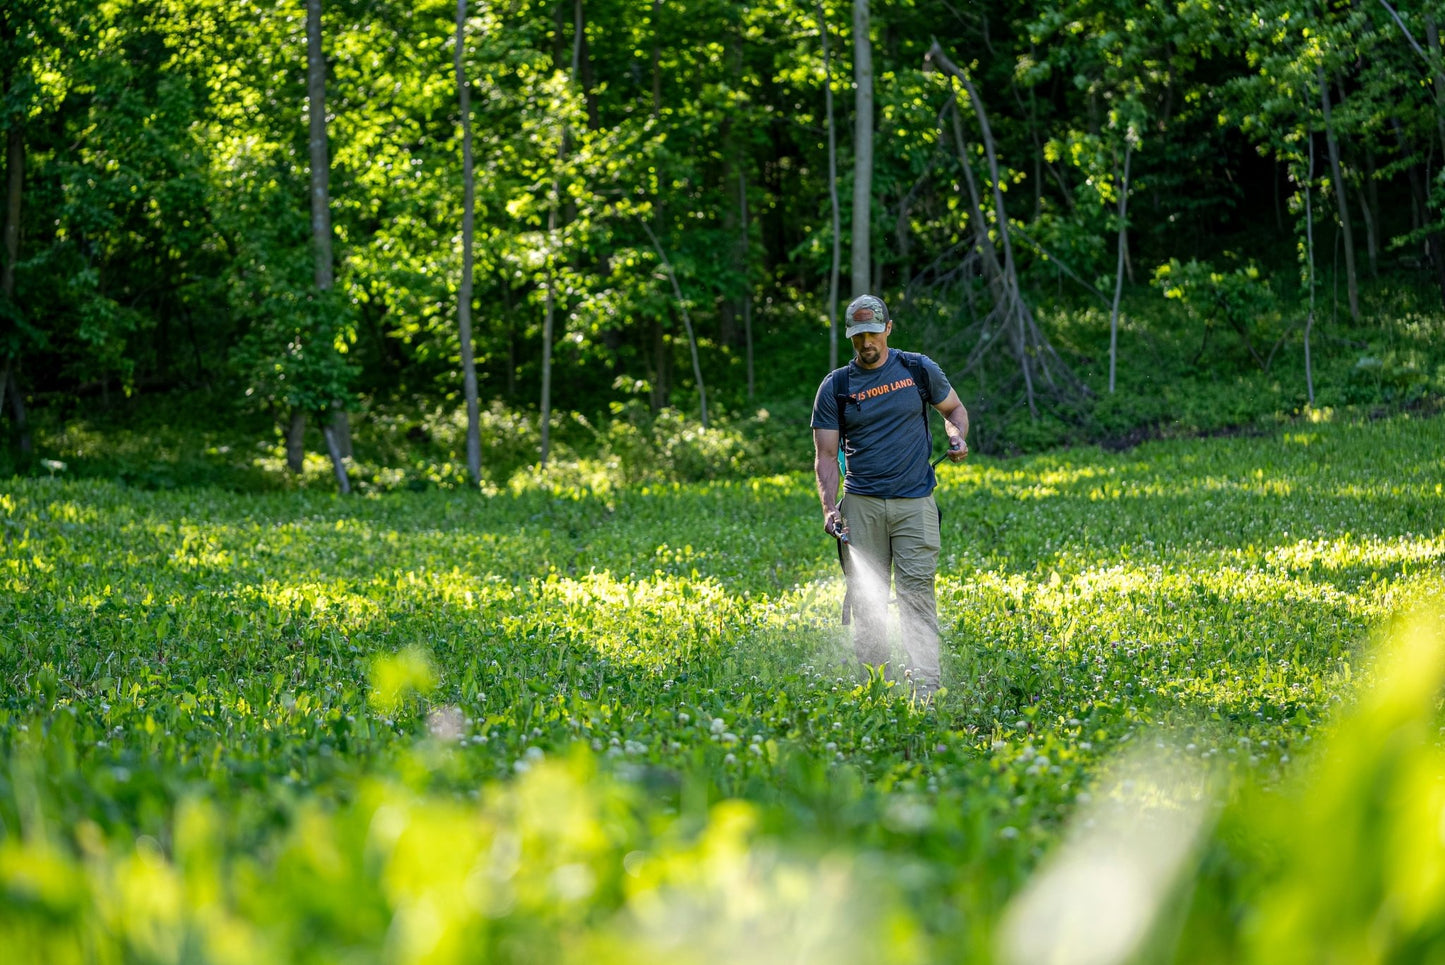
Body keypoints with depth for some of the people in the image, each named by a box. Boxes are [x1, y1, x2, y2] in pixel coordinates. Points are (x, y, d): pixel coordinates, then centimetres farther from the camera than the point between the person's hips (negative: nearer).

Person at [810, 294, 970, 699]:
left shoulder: (919, 369, 5)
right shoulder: (835, 387, 4)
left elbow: (953, 408, 20)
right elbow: (826, 455, 2)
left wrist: (958, 439, -2)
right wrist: (830, 508, -11)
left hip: (914, 502, -1)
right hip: (861, 503, 1)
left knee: (917, 591, -9)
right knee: (866, 596, 0)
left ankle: (925, 687, -13)